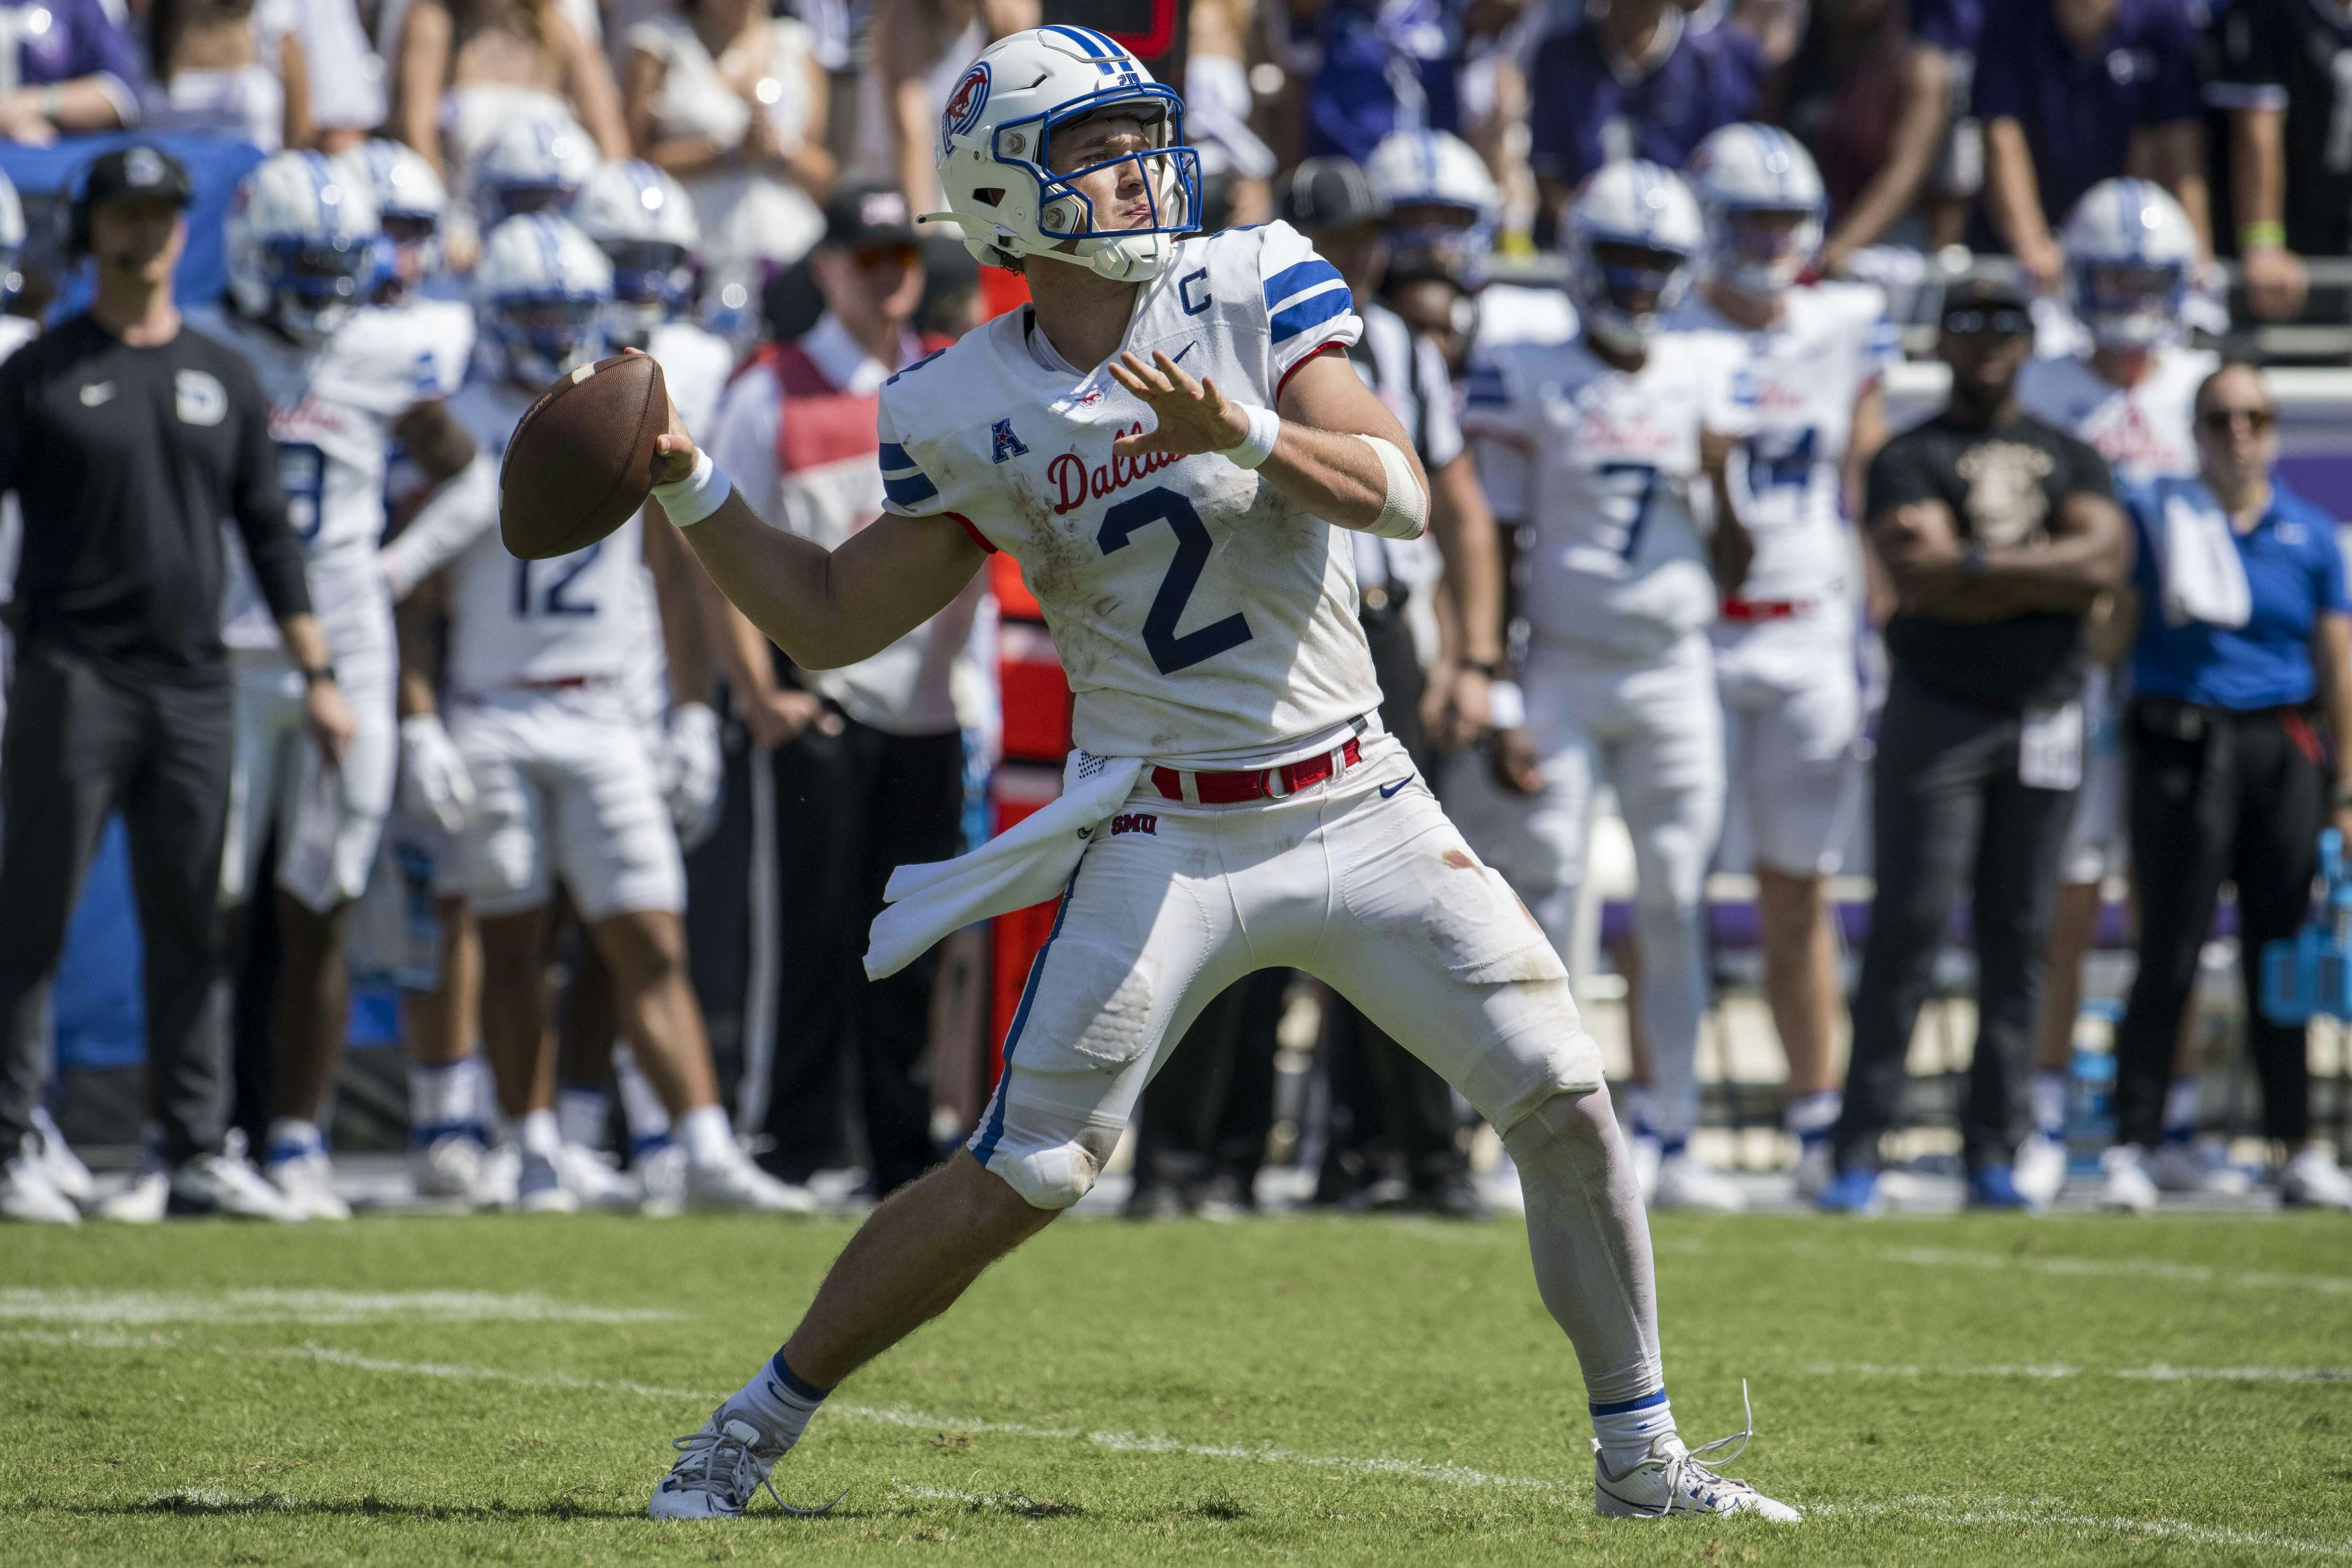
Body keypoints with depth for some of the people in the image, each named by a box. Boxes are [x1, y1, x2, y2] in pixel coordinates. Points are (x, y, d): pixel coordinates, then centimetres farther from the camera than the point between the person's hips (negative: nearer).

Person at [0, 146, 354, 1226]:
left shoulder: (223, 379, 13)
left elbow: (269, 536, 16)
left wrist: (317, 673, 12)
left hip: (193, 689, 4)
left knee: (189, 932, 7)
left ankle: (197, 1155, 11)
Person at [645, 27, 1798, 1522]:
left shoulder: (1257, 289, -3)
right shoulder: (967, 416, -4)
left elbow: (1401, 495, -14)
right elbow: (832, 619, 6)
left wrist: (1244, 432, -30)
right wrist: (689, 486, -5)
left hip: (1362, 806, 2)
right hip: (1169, 837, -2)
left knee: (1567, 1102, -4)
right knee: (1018, 1184, -6)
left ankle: (1641, 1456, 12)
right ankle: (754, 1428, 10)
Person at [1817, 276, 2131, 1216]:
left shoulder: (2069, 459, 14)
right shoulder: (1910, 460, 2)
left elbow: (2108, 555, -6)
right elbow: (1926, 585, -14)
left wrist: (1977, 562, -13)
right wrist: (2056, 579, -11)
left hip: (2043, 714, 4)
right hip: (1939, 708, -4)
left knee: (2019, 939, 3)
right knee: (1910, 926, -9)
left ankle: (1992, 1150, 8)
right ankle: (1859, 1148, -7)